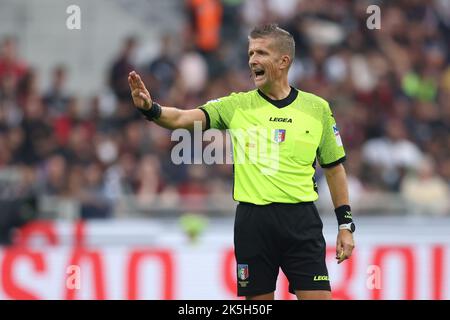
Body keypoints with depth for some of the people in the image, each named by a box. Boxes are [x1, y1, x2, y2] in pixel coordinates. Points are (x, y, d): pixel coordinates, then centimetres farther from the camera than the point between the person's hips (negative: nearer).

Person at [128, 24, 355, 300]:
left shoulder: (317, 108, 5)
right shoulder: (237, 106, 3)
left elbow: (334, 168, 12)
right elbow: (182, 118, -9)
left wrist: (346, 225, 8)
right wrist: (150, 109, -29)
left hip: (301, 220, 0)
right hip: (253, 220, 1)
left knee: (318, 296, -7)